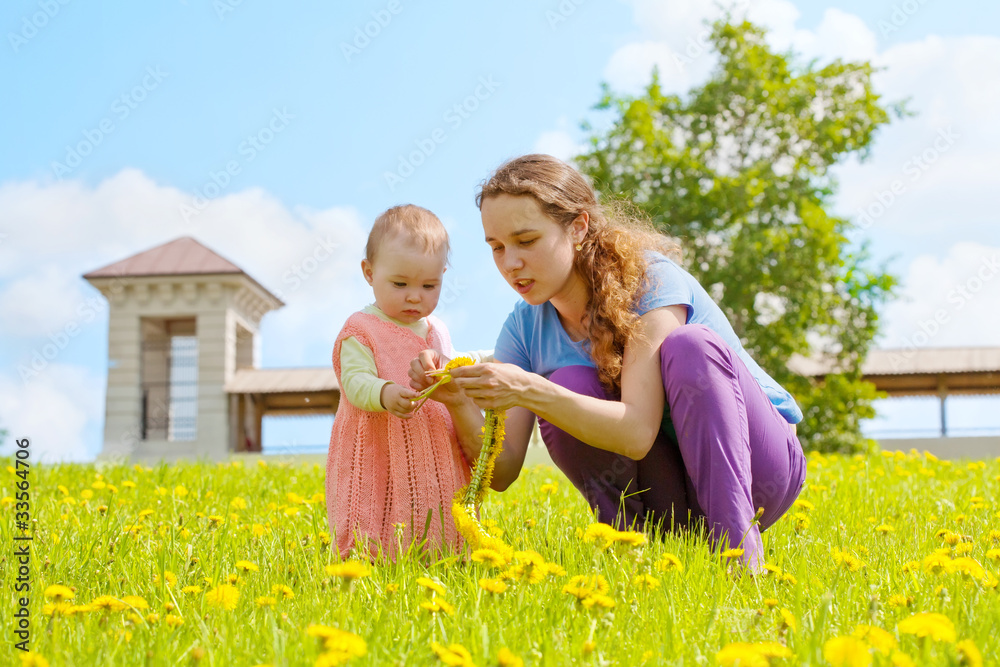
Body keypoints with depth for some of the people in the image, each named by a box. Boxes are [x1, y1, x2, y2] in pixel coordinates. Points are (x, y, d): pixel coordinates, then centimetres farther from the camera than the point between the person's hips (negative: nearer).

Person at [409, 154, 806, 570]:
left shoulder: (651, 279, -19)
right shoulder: (524, 328, -2)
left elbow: (637, 433, -30)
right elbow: (502, 472, -8)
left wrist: (529, 391, -41)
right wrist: (460, 403, -27)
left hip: (756, 463, -3)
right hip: (665, 500, 4)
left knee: (689, 346, -30)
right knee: (571, 385, -22)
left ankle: (738, 545, -33)